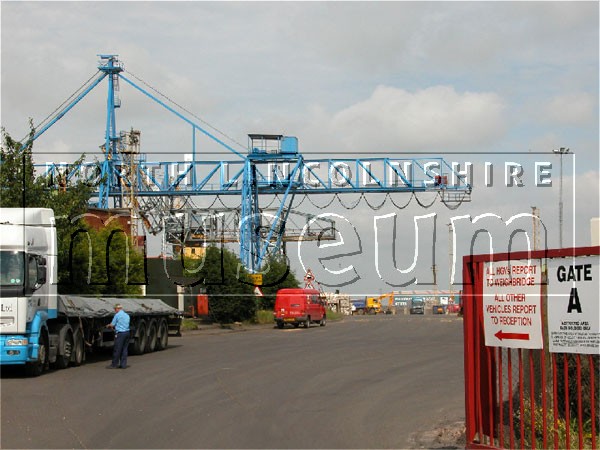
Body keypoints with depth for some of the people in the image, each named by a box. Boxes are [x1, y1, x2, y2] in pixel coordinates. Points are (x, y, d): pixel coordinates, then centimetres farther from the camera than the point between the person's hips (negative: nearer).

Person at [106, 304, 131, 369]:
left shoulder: (117, 315, -8)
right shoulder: (127, 315, 14)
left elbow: (112, 325, -5)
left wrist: (108, 325, 17)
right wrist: (115, 326, 29)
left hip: (120, 333, -7)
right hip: (127, 332, 7)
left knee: (117, 350, -2)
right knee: (124, 349, 10)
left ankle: (114, 364, 1)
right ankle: (123, 364, 10)